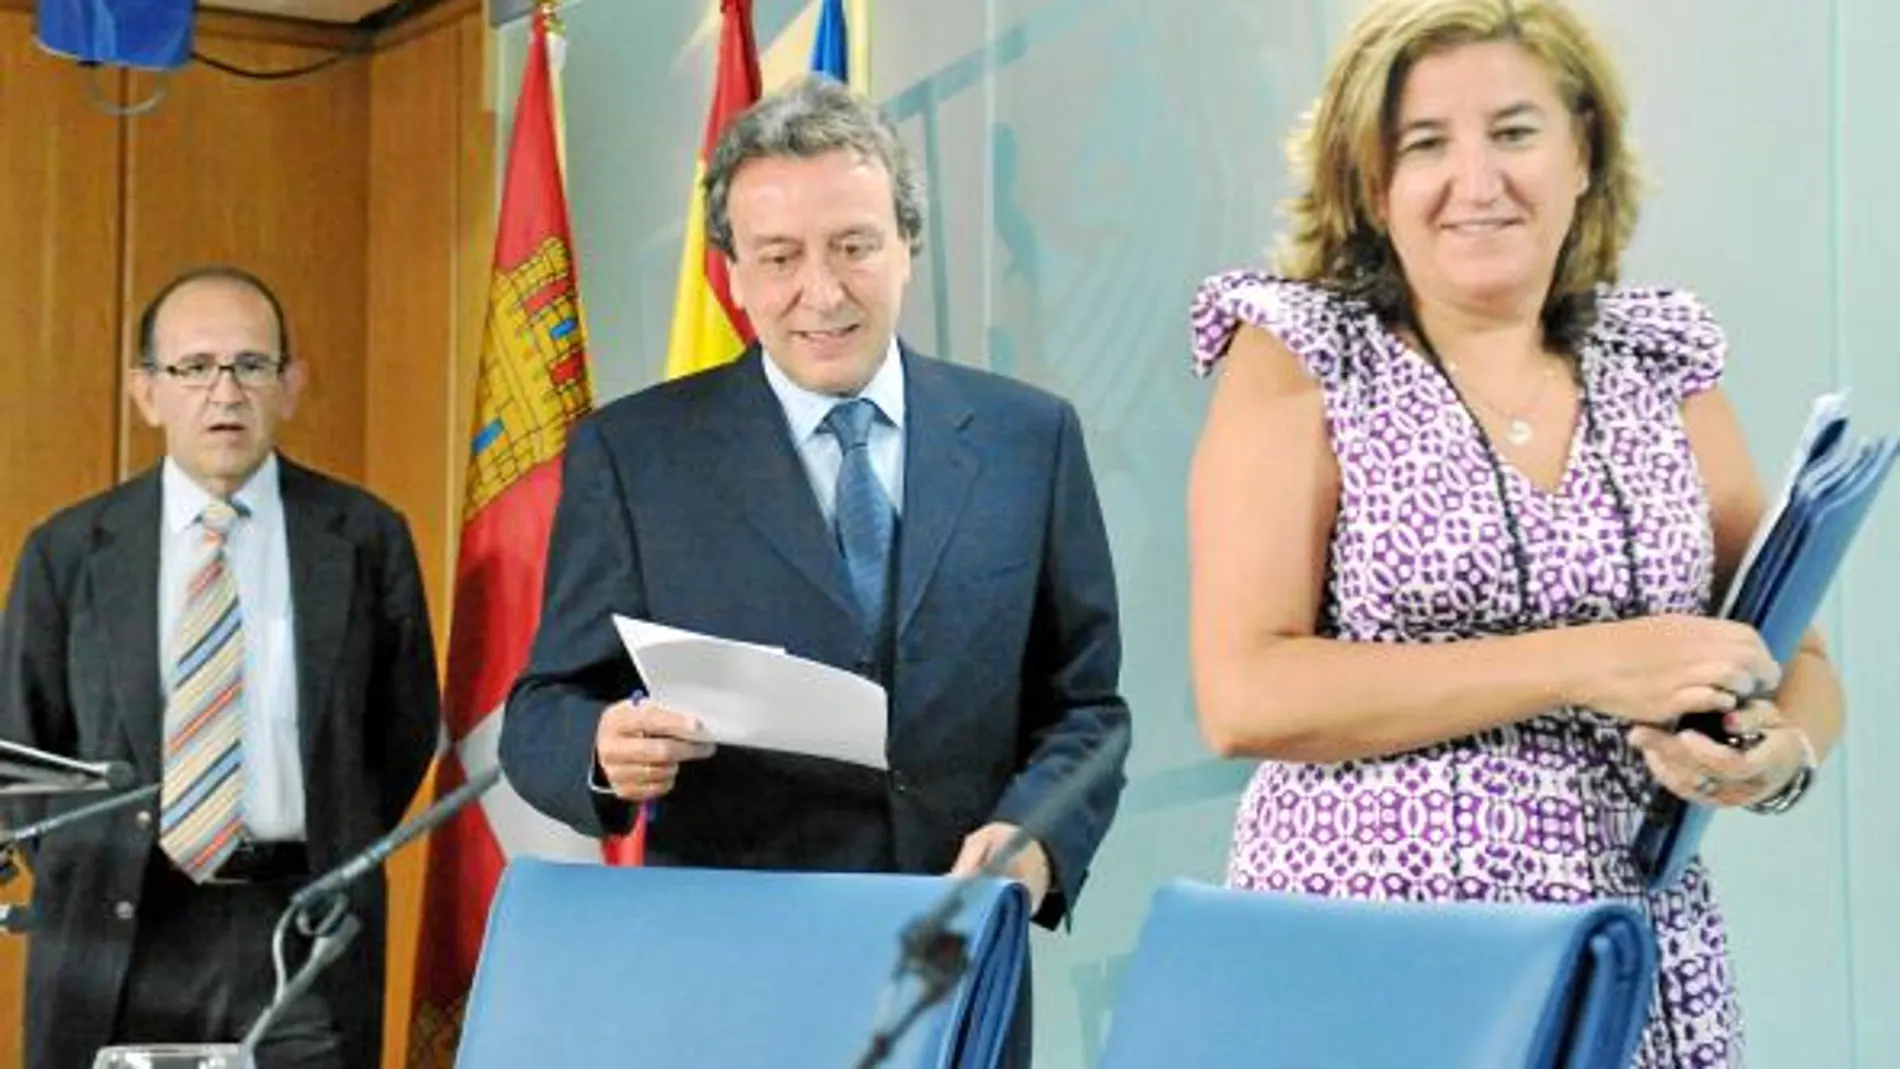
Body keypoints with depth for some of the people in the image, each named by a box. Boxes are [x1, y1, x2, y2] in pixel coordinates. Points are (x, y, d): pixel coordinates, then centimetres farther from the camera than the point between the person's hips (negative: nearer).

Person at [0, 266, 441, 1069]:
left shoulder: (364, 539, 2)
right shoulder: (67, 552, 5)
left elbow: (406, 726, 10)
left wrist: (337, 865, 7)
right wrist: (83, 883, 7)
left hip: (305, 940, -1)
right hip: (118, 936, 1)